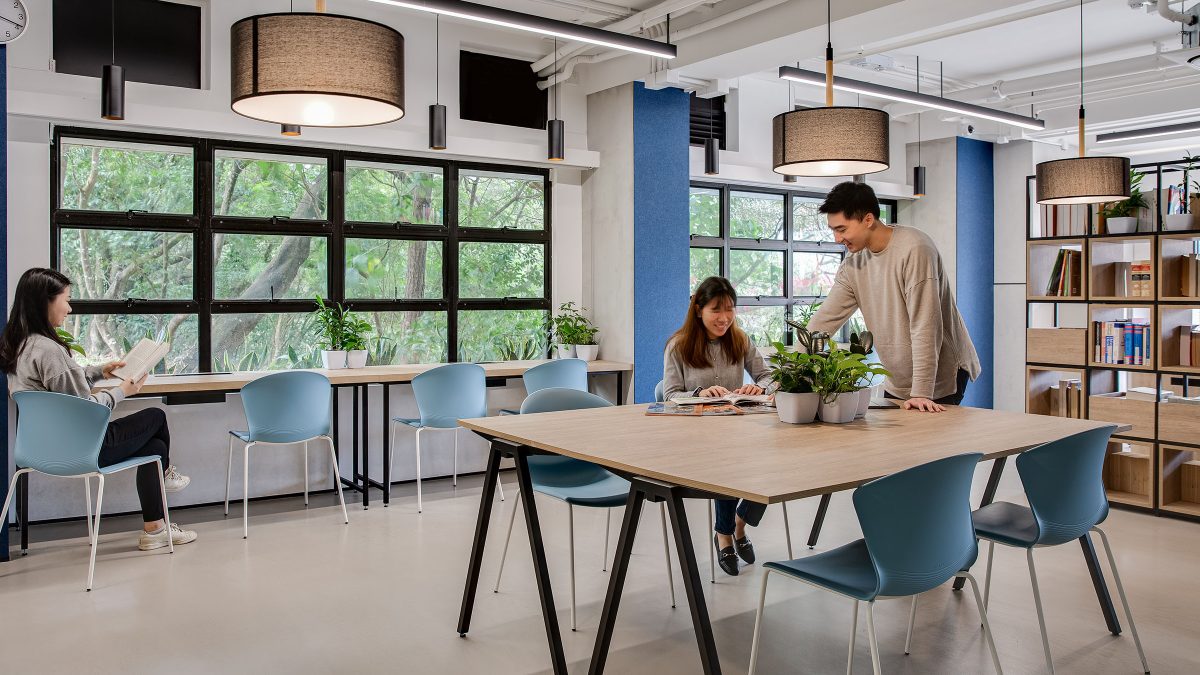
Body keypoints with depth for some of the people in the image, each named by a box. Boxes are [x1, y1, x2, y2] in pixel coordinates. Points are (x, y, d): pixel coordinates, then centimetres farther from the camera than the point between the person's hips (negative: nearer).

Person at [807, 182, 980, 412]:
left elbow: (924, 326, -25)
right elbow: (824, 320, -2)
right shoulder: (853, 264, 0)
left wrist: (921, 393, -28)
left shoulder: (914, 249, -22)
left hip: (942, 379, -6)